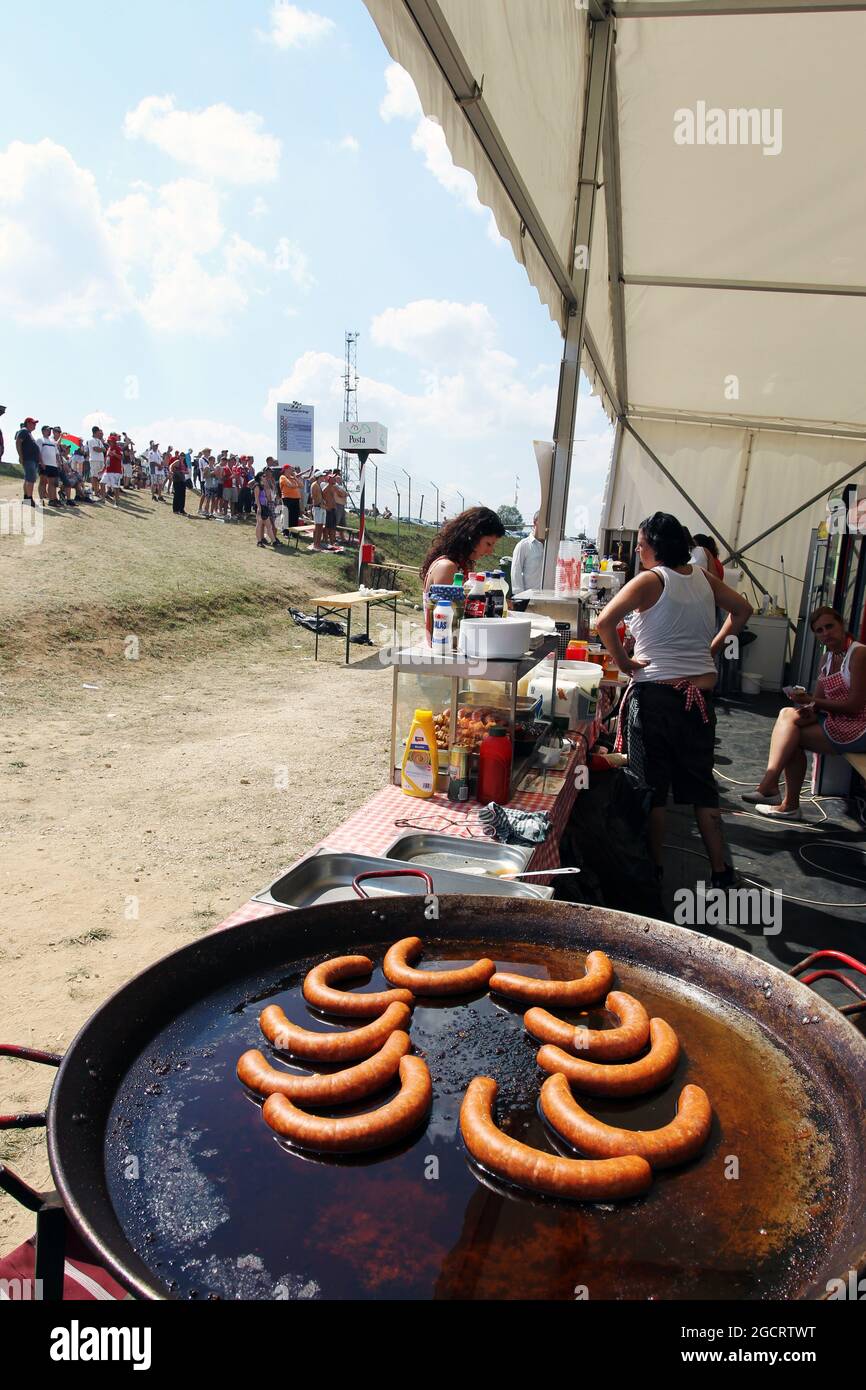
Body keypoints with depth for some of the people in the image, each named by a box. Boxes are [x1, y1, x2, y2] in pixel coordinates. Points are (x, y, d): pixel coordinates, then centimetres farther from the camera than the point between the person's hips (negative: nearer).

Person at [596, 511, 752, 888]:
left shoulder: (650, 580, -11)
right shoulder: (703, 578, 7)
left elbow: (604, 621, -22)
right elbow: (742, 609, 20)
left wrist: (622, 661, -10)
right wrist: (713, 646, 17)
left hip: (655, 692, -5)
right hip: (701, 693, 6)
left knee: (652, 785, 7)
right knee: (700, 782, 14)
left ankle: (653, 867, 17)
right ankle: (721, 871, 16)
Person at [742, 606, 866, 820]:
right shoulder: (827, 660, 13)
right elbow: (817, 701, 9)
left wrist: (812, 702, -20)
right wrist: (810, 711, -15)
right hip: (836, 722, 8)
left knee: (789, 735, -16)